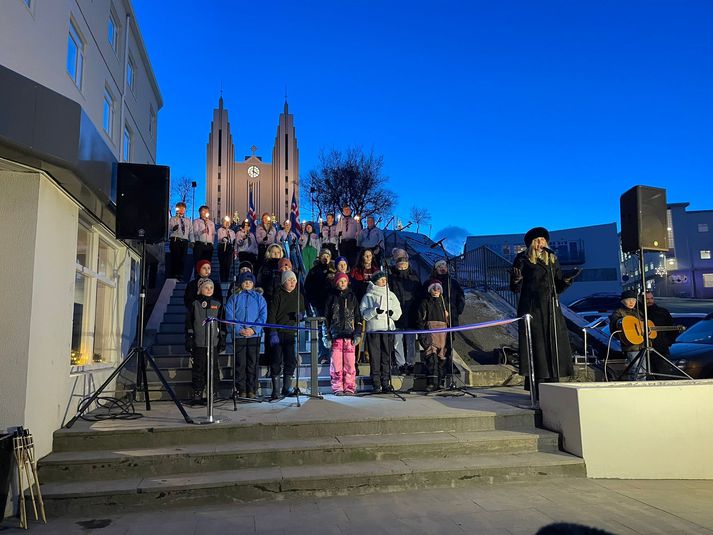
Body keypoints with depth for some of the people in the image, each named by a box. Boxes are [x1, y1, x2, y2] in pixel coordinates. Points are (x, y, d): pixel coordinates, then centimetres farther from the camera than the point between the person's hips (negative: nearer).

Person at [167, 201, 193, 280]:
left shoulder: (188, 221, 21)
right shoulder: (172, 220, 9)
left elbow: (191, 232, 16)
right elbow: (168, 231, 1)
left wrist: (192, 241, 3)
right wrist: (172, 229, -21)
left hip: (185, 242, 4)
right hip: (175, 241, -4)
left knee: (183, 260, 0)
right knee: (175, 258, -10)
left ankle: (180, 277, 5)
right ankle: (173, 277, -7)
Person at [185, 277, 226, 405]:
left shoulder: (218, 305, 9)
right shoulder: (195, 304, 7)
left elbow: (222, 324, 11)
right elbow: (189, 324, 5)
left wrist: (222, 340, 5)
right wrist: (189, 340, -1)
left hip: (214, 342, 1)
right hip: (198, 343, 0)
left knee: (213, 368, 1)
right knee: (198, 368, 1)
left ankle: (213, 394, 8)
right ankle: (197, 394, 8)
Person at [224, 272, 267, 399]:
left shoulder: (259, 297, 10)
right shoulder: (234, 298, 8)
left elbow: (263, 315, 3)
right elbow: (229, 316, 0)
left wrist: (253, 329, -10)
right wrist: (239, 330, -12)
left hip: (254, 335, 1)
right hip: (238, 335, 0)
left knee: (253, 363, 1)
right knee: (240, 363, 0)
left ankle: (252, 390, 8)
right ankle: (241, 390, 7)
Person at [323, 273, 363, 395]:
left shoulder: (352, 297, 13)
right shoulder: (332, 298, 10)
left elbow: (358, 317, 12)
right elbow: (326, 318, 10)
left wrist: (358, 334, 2)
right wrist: (327, 336, 3)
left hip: (349, 335, 1)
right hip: (336, 335, 0)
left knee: (350, 363, -3)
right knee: (336, 363, -3)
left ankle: (349, 388, 3)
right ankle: (337, 388, 5)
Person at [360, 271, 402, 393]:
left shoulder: (391, 295, 16)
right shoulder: (368, 296, 6)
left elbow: (398, 312, 15)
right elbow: (364, 314, -2)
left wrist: (392, 313, -5)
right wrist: (375, 311, -16)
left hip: (388, 329, 3)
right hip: (373, 330, -3)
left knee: (387, 357, 2)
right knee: (375, 358, -2)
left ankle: (386, 383, 8)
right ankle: (376, 384, 2)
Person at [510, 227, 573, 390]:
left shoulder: (552, 259, 17)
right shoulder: (523, 259, 3)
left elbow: (559, 287, 18)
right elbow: (516, 289, 0)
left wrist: (567, 280, -1)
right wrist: (516, 279, -21)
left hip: (551, 309, 5)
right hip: (532, 308, -5)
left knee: (555, 345, 1)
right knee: (536, 345, -8)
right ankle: (535, 387, -3)